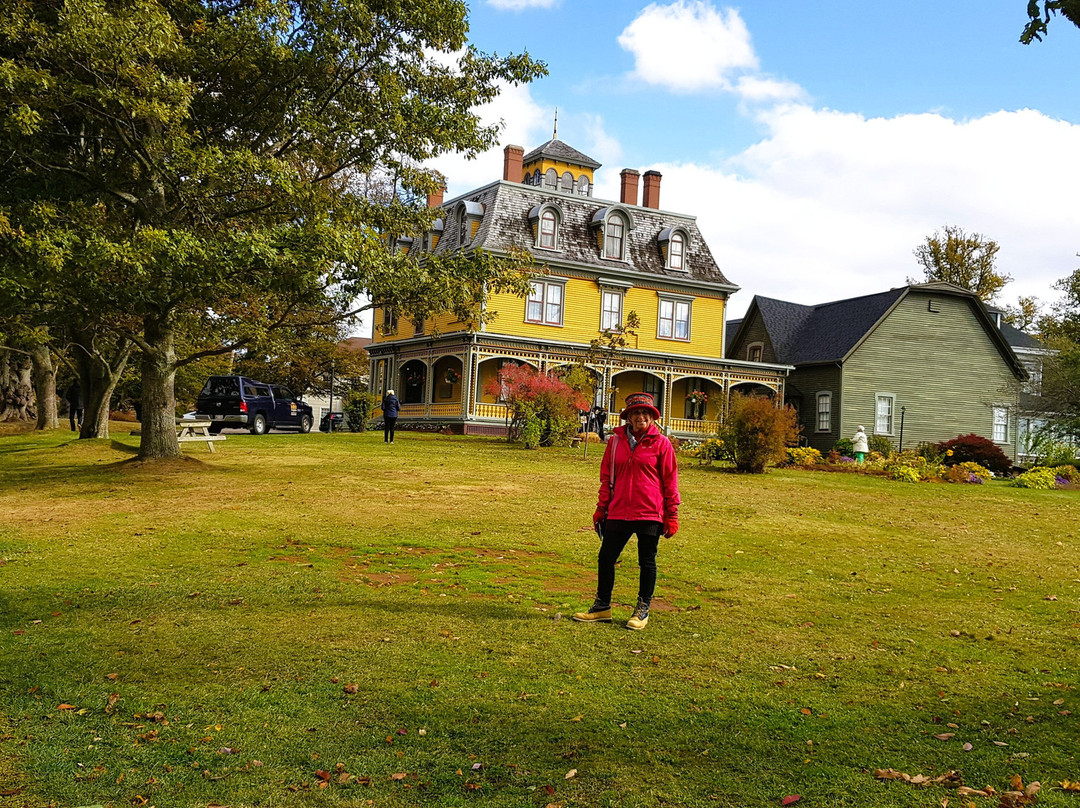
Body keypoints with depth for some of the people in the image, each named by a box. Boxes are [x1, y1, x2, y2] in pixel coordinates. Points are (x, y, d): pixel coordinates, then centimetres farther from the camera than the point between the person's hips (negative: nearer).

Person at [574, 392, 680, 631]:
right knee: (605, 558, 6)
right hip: (619, 512, 3)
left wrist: (671, 516, -3)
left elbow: (670, 481, -1)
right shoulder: (616, 441, 6)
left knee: (647, 562, 8)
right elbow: (607, 478, 12)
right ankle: (602, 607, 22)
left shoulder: (661, 443, -3)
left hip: (650, 514, -3)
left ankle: (642, 611, 21)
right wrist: (601, 509, 9)